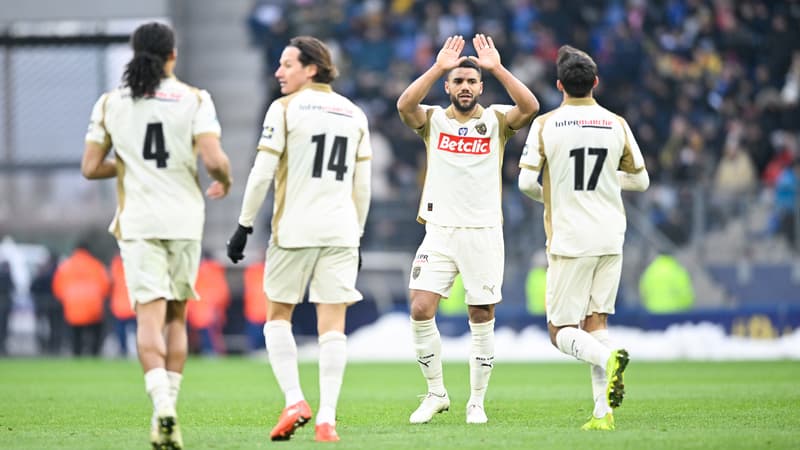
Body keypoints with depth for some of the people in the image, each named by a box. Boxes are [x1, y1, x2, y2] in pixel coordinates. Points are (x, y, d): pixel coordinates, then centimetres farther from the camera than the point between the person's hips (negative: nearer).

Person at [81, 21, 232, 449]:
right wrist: (224, 182, 10)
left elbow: (90, 168, 5)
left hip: (136, 221, 0)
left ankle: (162, 408, -26)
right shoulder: (194, 99, -2)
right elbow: (214, 160, -12)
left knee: (150, 316, -7)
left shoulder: (110, 103, 4)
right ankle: (167, 408, 9)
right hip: (184, 220, 0)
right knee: (176, 317, 13)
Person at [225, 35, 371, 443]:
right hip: (341, 232, 4)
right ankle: (327, 420, -5)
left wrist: (244, 225, 0)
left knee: (278, 316, 11)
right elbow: (362, 185, 14)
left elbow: (262, 173, -7)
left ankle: (294, 401, -5)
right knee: (332, 325, 1)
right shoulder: (354, 114, 13)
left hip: (295, 229, -4)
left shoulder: (285, 109, -3)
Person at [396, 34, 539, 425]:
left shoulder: (496, 120, 4)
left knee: (482, 319, 2)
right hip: (439, 233, 1)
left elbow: (530, 107, -17)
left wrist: (497, 68, -20)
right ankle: (436, 393, 7)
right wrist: (438, 67, -21)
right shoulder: (432, 120, 6)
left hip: (484, 234, -1)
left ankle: (477, 402, 14)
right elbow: (404, 105, -16)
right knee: (421, 310, -10)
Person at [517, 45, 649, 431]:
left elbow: (526, 182, -6)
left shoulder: (546, 125, -6)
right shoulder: (616, 125, 3)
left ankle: (608, 357, -29)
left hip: (569, 240, -3)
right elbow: (640, 180, 12)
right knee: (596, 322, 10)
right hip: (610, 239, 3)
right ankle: (603, 411, -1)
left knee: (561, 331, 2)